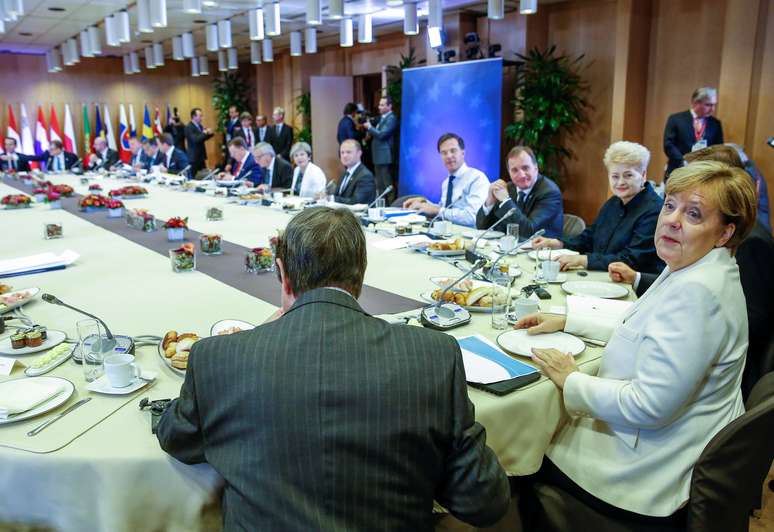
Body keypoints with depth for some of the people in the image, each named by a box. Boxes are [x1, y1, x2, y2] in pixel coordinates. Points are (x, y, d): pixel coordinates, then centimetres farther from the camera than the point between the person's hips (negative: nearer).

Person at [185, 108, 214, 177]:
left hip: (201, 156, 8)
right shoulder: (189, 127, -14)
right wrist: (204, 133, -17)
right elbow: (195, 140, -26)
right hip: (194, 157, -8)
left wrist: (209, 133, -2)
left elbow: (203, 138, 18)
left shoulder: (200, 126, 11)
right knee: (194, 177, -5)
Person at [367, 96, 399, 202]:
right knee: (380, 185, 14)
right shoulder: (382, 118, 17)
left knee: (388, 185, -6)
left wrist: (369, 127, -8)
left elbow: (382, 134, -20)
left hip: (385, 156, -10)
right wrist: (370, 133, 3)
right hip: (378, 157, 10)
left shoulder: (391, 118, -11)